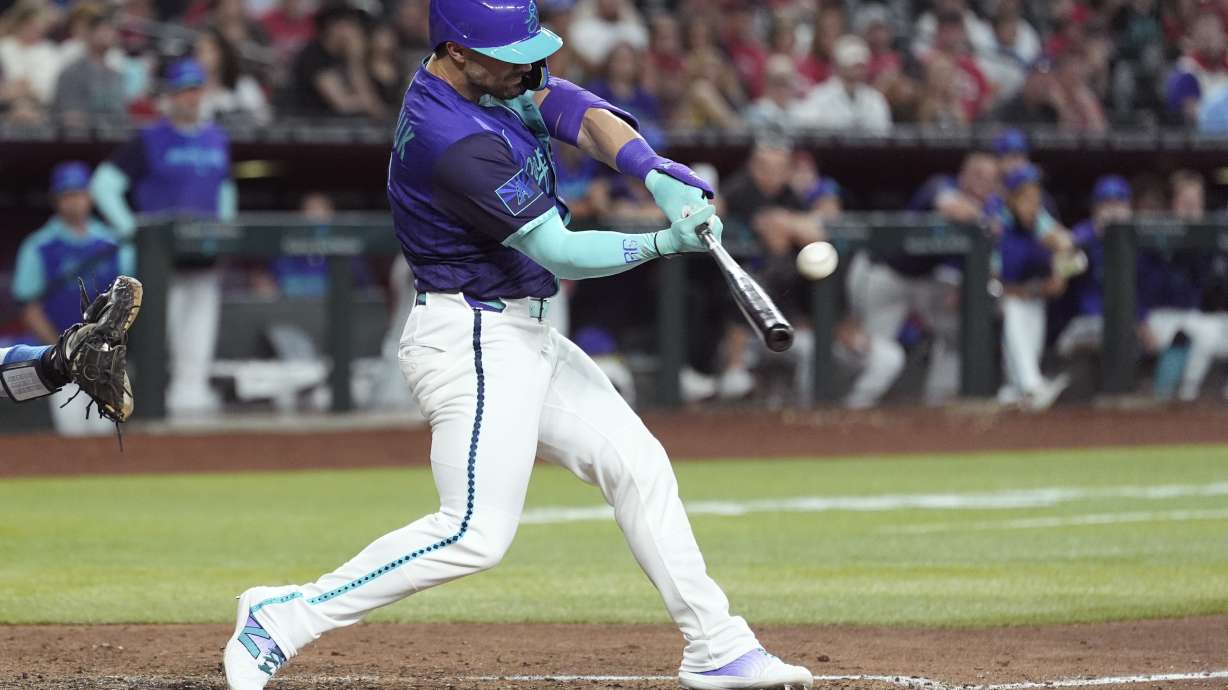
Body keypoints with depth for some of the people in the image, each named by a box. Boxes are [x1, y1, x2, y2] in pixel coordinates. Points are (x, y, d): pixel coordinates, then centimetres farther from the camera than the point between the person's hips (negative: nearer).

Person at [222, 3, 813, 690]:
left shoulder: (504, 77, 3)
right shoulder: (452, 140, -25)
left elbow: (583, 116, -6)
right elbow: (559, 251, -23)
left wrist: (655, 171, -24)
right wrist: (665, 243, -27)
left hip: (526, 337, 10)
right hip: (473, 343, -10)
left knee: (638, 465, 9)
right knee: (476, 533, -15)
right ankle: (282, 620, -8)